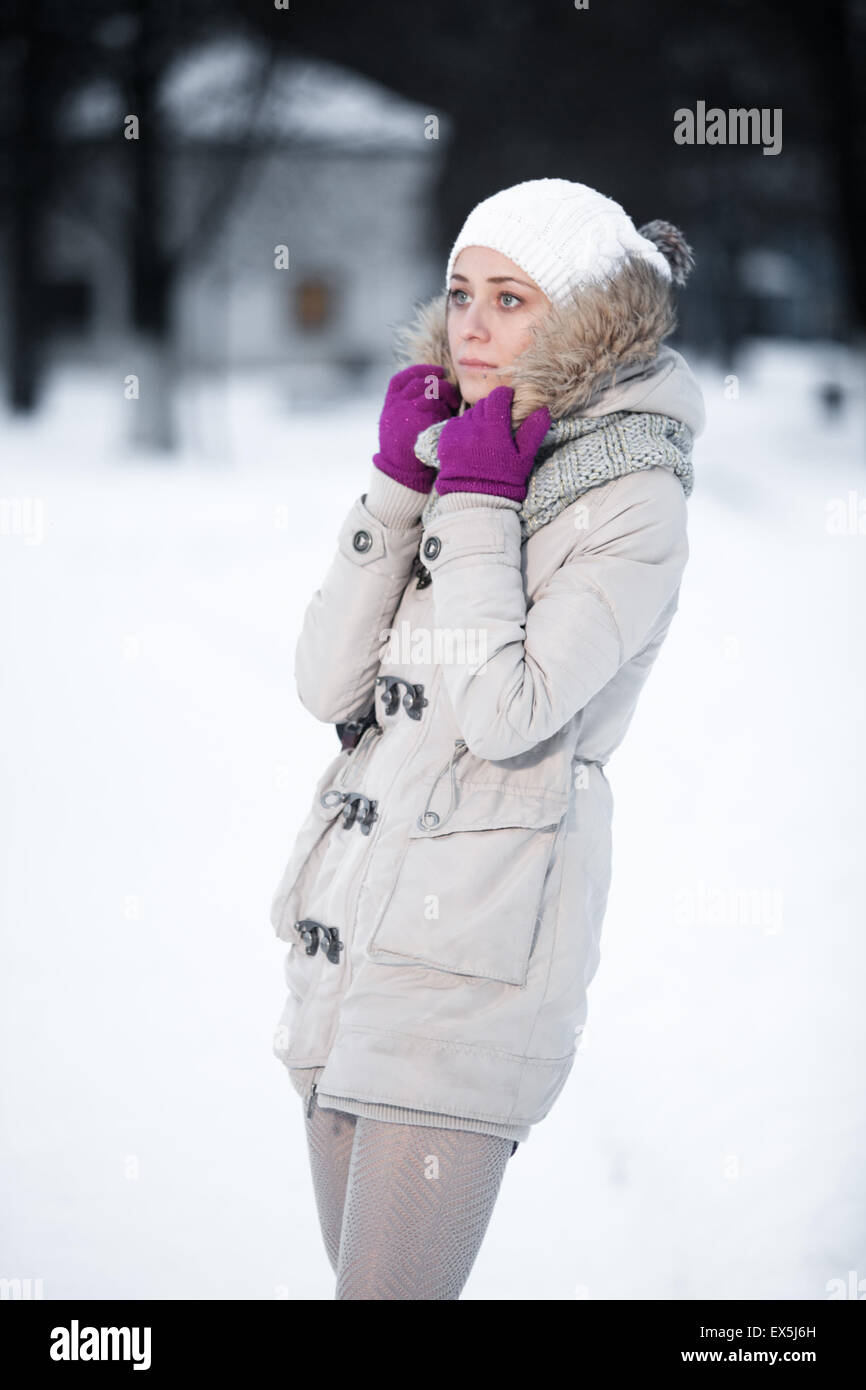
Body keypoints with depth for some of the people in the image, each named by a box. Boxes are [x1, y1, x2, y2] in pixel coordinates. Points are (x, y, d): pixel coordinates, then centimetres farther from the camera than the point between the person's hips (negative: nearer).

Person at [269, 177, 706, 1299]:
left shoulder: (631, 502, -7)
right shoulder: (454, 453, 13)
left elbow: (506, 712, -19)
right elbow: (327, 684, 4)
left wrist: (475, 500, -12)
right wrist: (400, 480, -2)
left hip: (474, 944, -8)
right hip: (349, 932, 8)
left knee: (386, 1288, -11)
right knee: (354, 1275, 13)